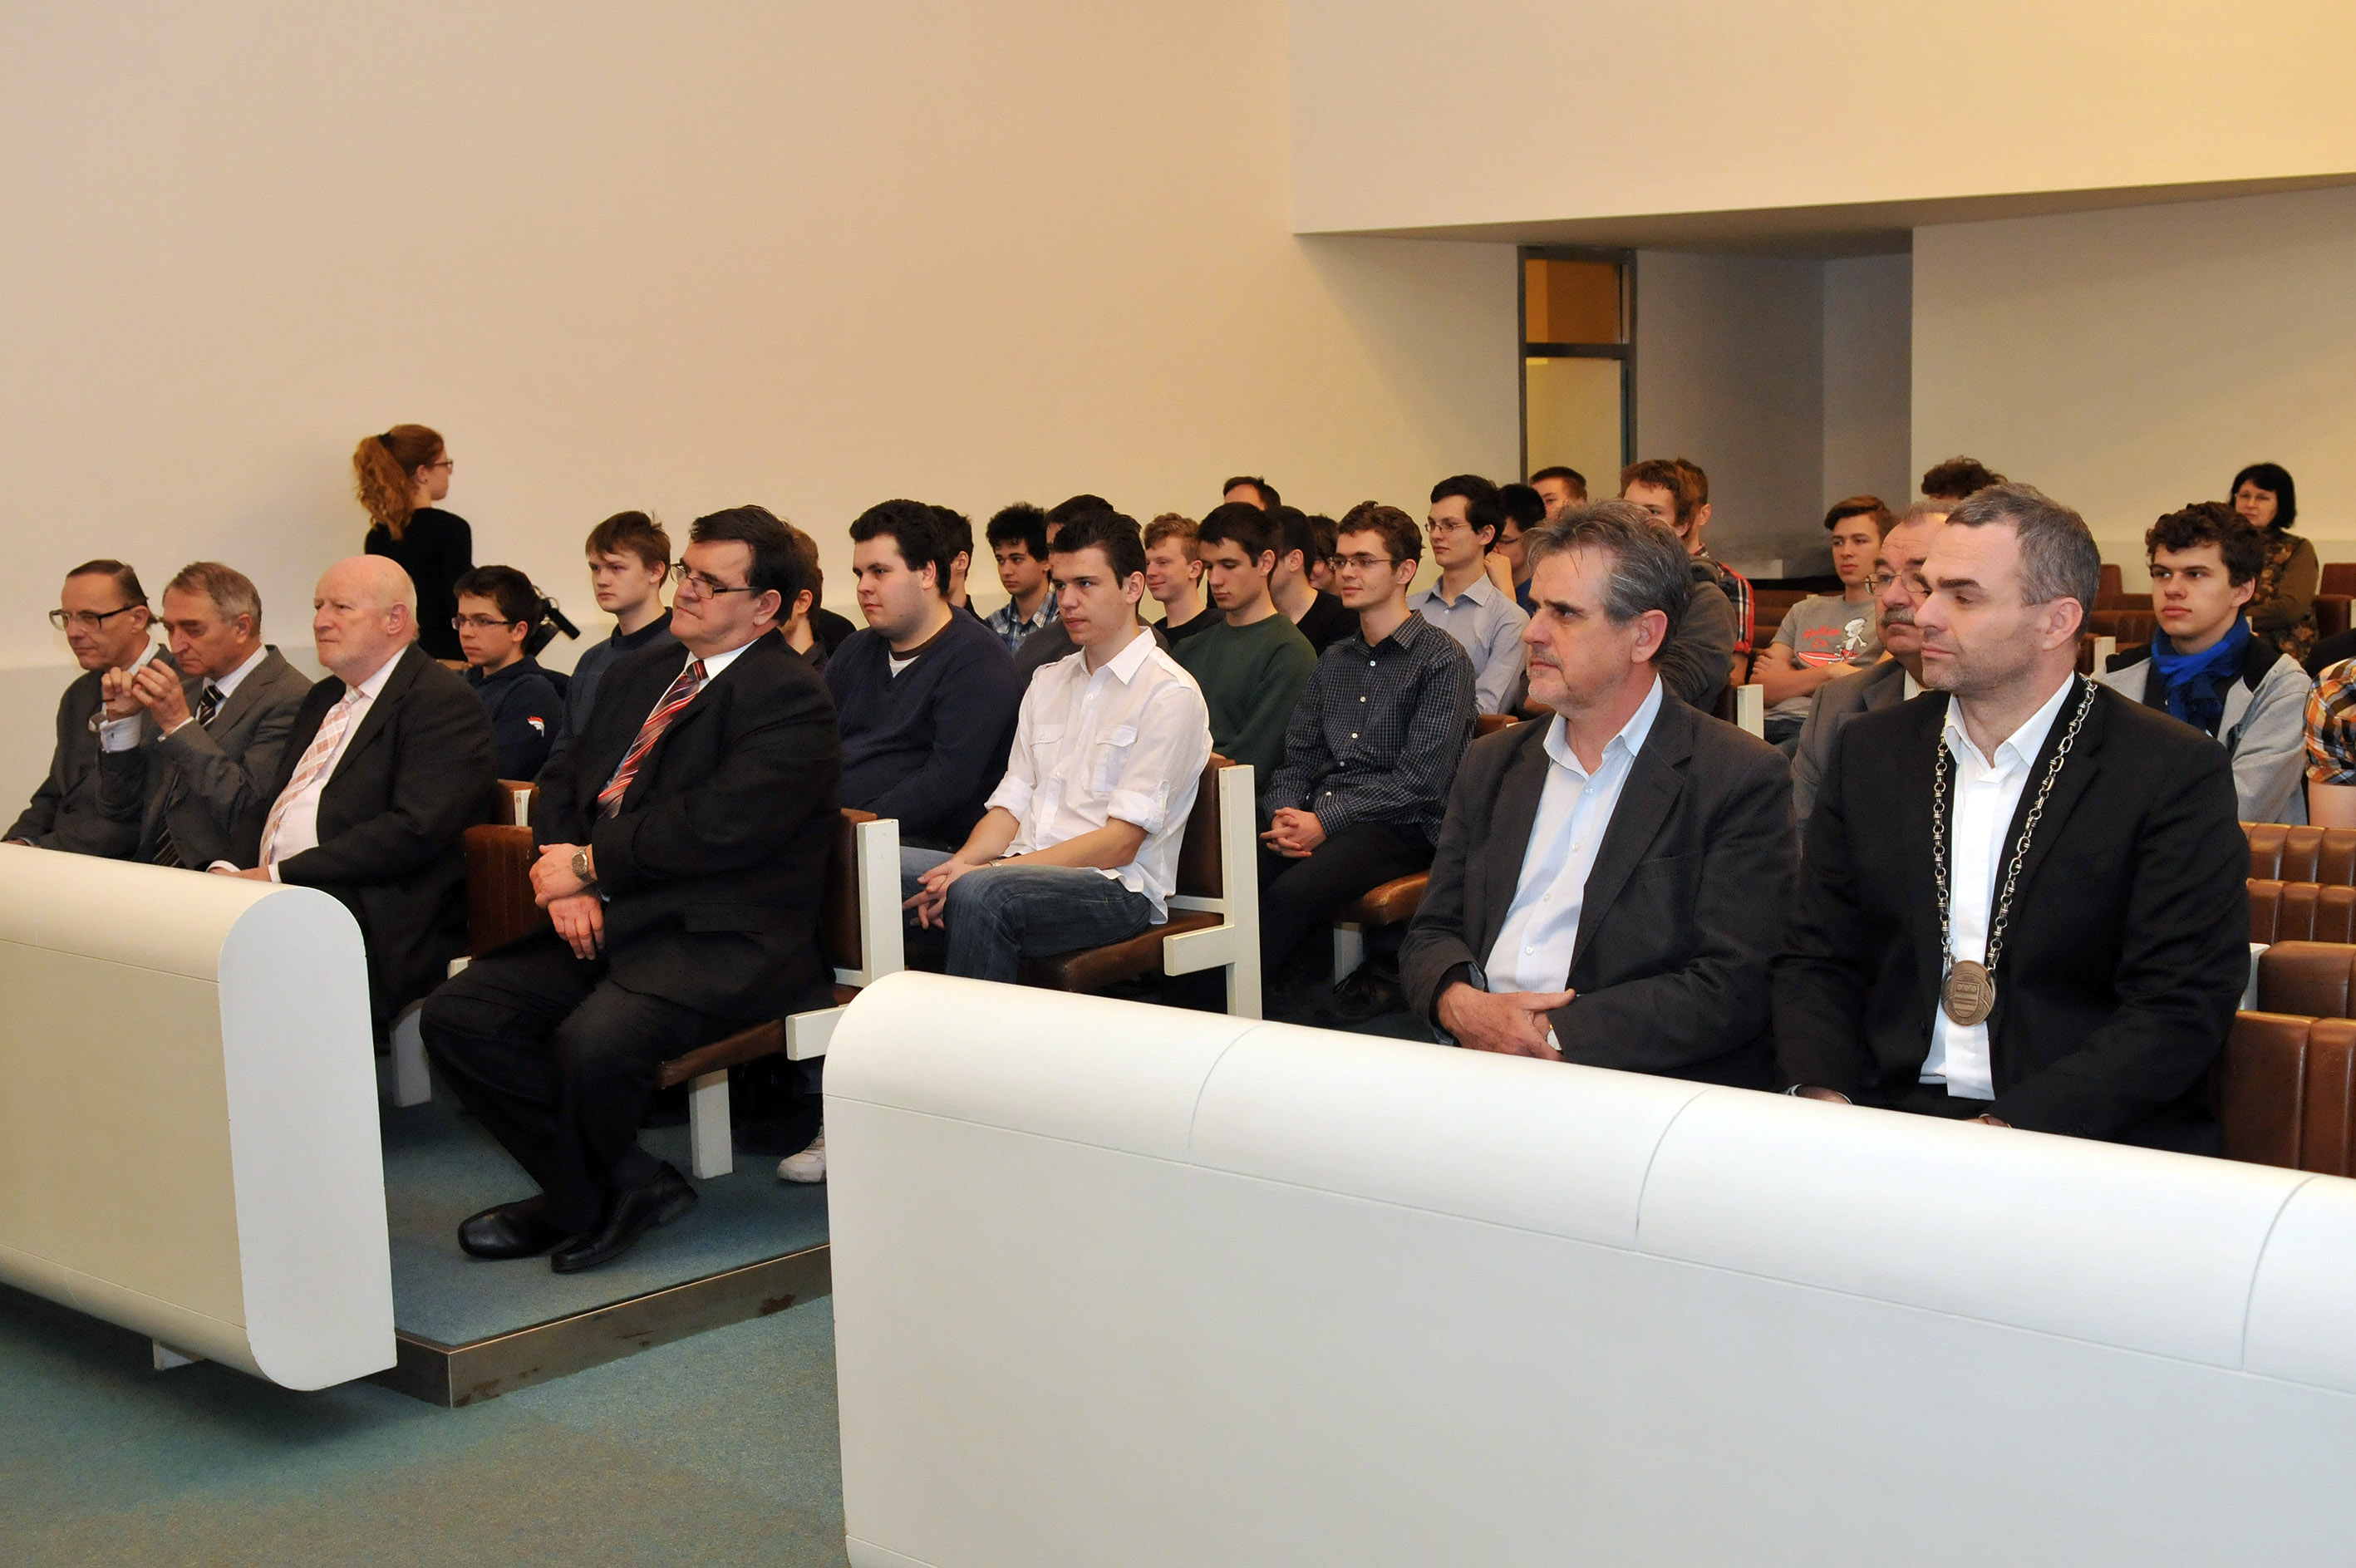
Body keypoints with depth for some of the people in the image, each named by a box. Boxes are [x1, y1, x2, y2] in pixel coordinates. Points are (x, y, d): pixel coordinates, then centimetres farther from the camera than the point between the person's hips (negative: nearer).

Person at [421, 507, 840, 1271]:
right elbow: (565, 784, 20)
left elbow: (719, 827, -20)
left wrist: (591, 865, -9)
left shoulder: (791, 698, -8)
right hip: (612, 922, 9)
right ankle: (622, 1183, 2)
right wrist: (567, 880, -2)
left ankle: (587, 1197, 3)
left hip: (721, 941, -8)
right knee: (456, 1014, -7)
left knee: (593, 1042, -32)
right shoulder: (640, 672, 19)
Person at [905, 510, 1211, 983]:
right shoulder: (1048, 682, 21)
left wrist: (984, 873, -17)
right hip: (1025, 870, 7)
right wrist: (961, 865, -8)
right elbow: (1011, 803, 15)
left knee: (981, 895, -37)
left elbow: (1120, 842, -11)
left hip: (1114, 887, -7)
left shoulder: (1169, 694, -4)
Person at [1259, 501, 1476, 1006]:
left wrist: (1326, 822, -16)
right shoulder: (1335, 660, 22)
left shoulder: (1441, 659, -1)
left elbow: (1419, 781, -11)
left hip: (1400, 831, -6)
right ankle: (1306, 999, -13)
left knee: (1292, 893, -34)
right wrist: (1283, 814, -4)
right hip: (1313, 823, 6)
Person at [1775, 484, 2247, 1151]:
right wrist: (1818, 1092, -8)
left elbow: (2181, 1010, -8)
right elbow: (1816, 958, 12)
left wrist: (2008, 1130, -20)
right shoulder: (1871, 750, 11)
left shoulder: (2176, 771, -3)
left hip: (2095, 1139, -3)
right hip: (1887, 1124, 3)